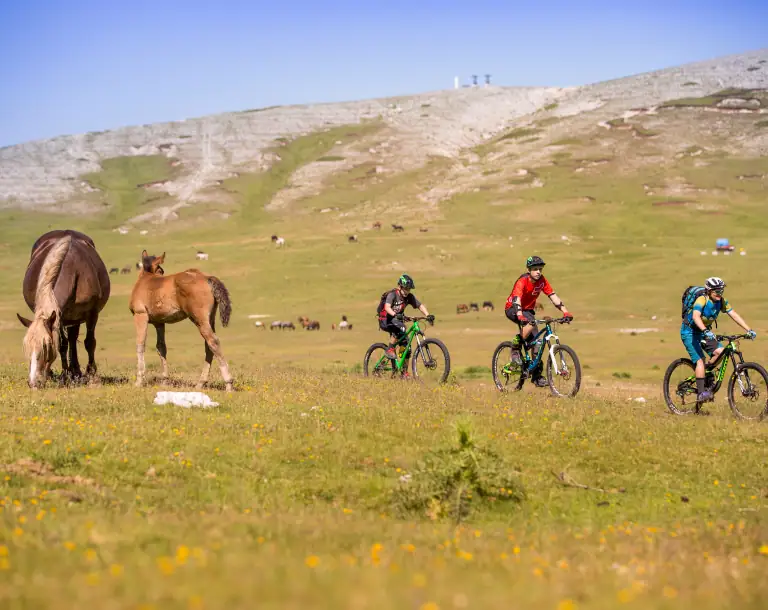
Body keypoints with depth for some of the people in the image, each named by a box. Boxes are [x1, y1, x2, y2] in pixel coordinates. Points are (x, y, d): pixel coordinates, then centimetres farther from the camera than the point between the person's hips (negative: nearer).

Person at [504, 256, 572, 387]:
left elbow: (553, 296, -10)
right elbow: (516, 299, -39)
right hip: (512, 309, -7)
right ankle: (516, 350, -18)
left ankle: (537, 375, 3)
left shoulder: (542, 280, -9)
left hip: (528, 310, 7)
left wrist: (565, 312, -21)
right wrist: (520, 317, -56)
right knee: (531, 322, -36)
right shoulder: (522, 281, -27)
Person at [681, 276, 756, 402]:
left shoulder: (721, 301, -6)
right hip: (689, 332, -7)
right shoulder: (702, 300, -27)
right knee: (700, 360, -20)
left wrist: (749, 330, -17)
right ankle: (701, 393, -18)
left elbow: (734, 315, -7)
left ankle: (706, 379, 4)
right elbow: (696, 316, -43)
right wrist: (705, 331, -59)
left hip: (703, 332, 7)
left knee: (719, 351, -14)